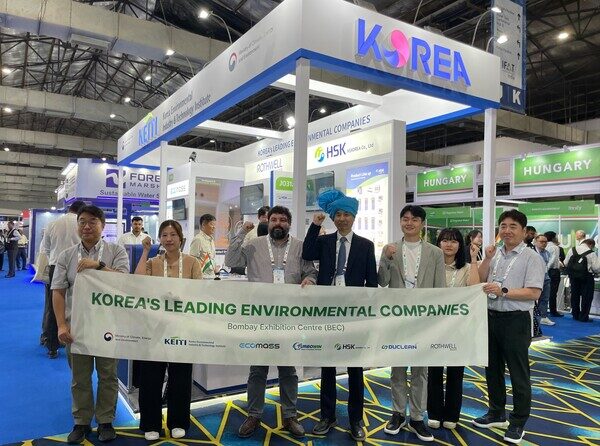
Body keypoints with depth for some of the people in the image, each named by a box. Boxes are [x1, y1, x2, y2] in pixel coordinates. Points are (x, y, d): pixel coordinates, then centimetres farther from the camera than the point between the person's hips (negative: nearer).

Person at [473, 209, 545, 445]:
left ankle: (518, 423, 22)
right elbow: (479, 281, 9)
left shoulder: (531, 257, -9)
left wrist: (503, 291, -24)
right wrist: (486, 259, -4)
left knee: (518, 373, 6)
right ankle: (496, 413, 36)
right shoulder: (495, 253, 9)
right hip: (491, 317, 6)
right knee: (492, 368, 18)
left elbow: (534, 293, -16)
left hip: (515, 320, -6)